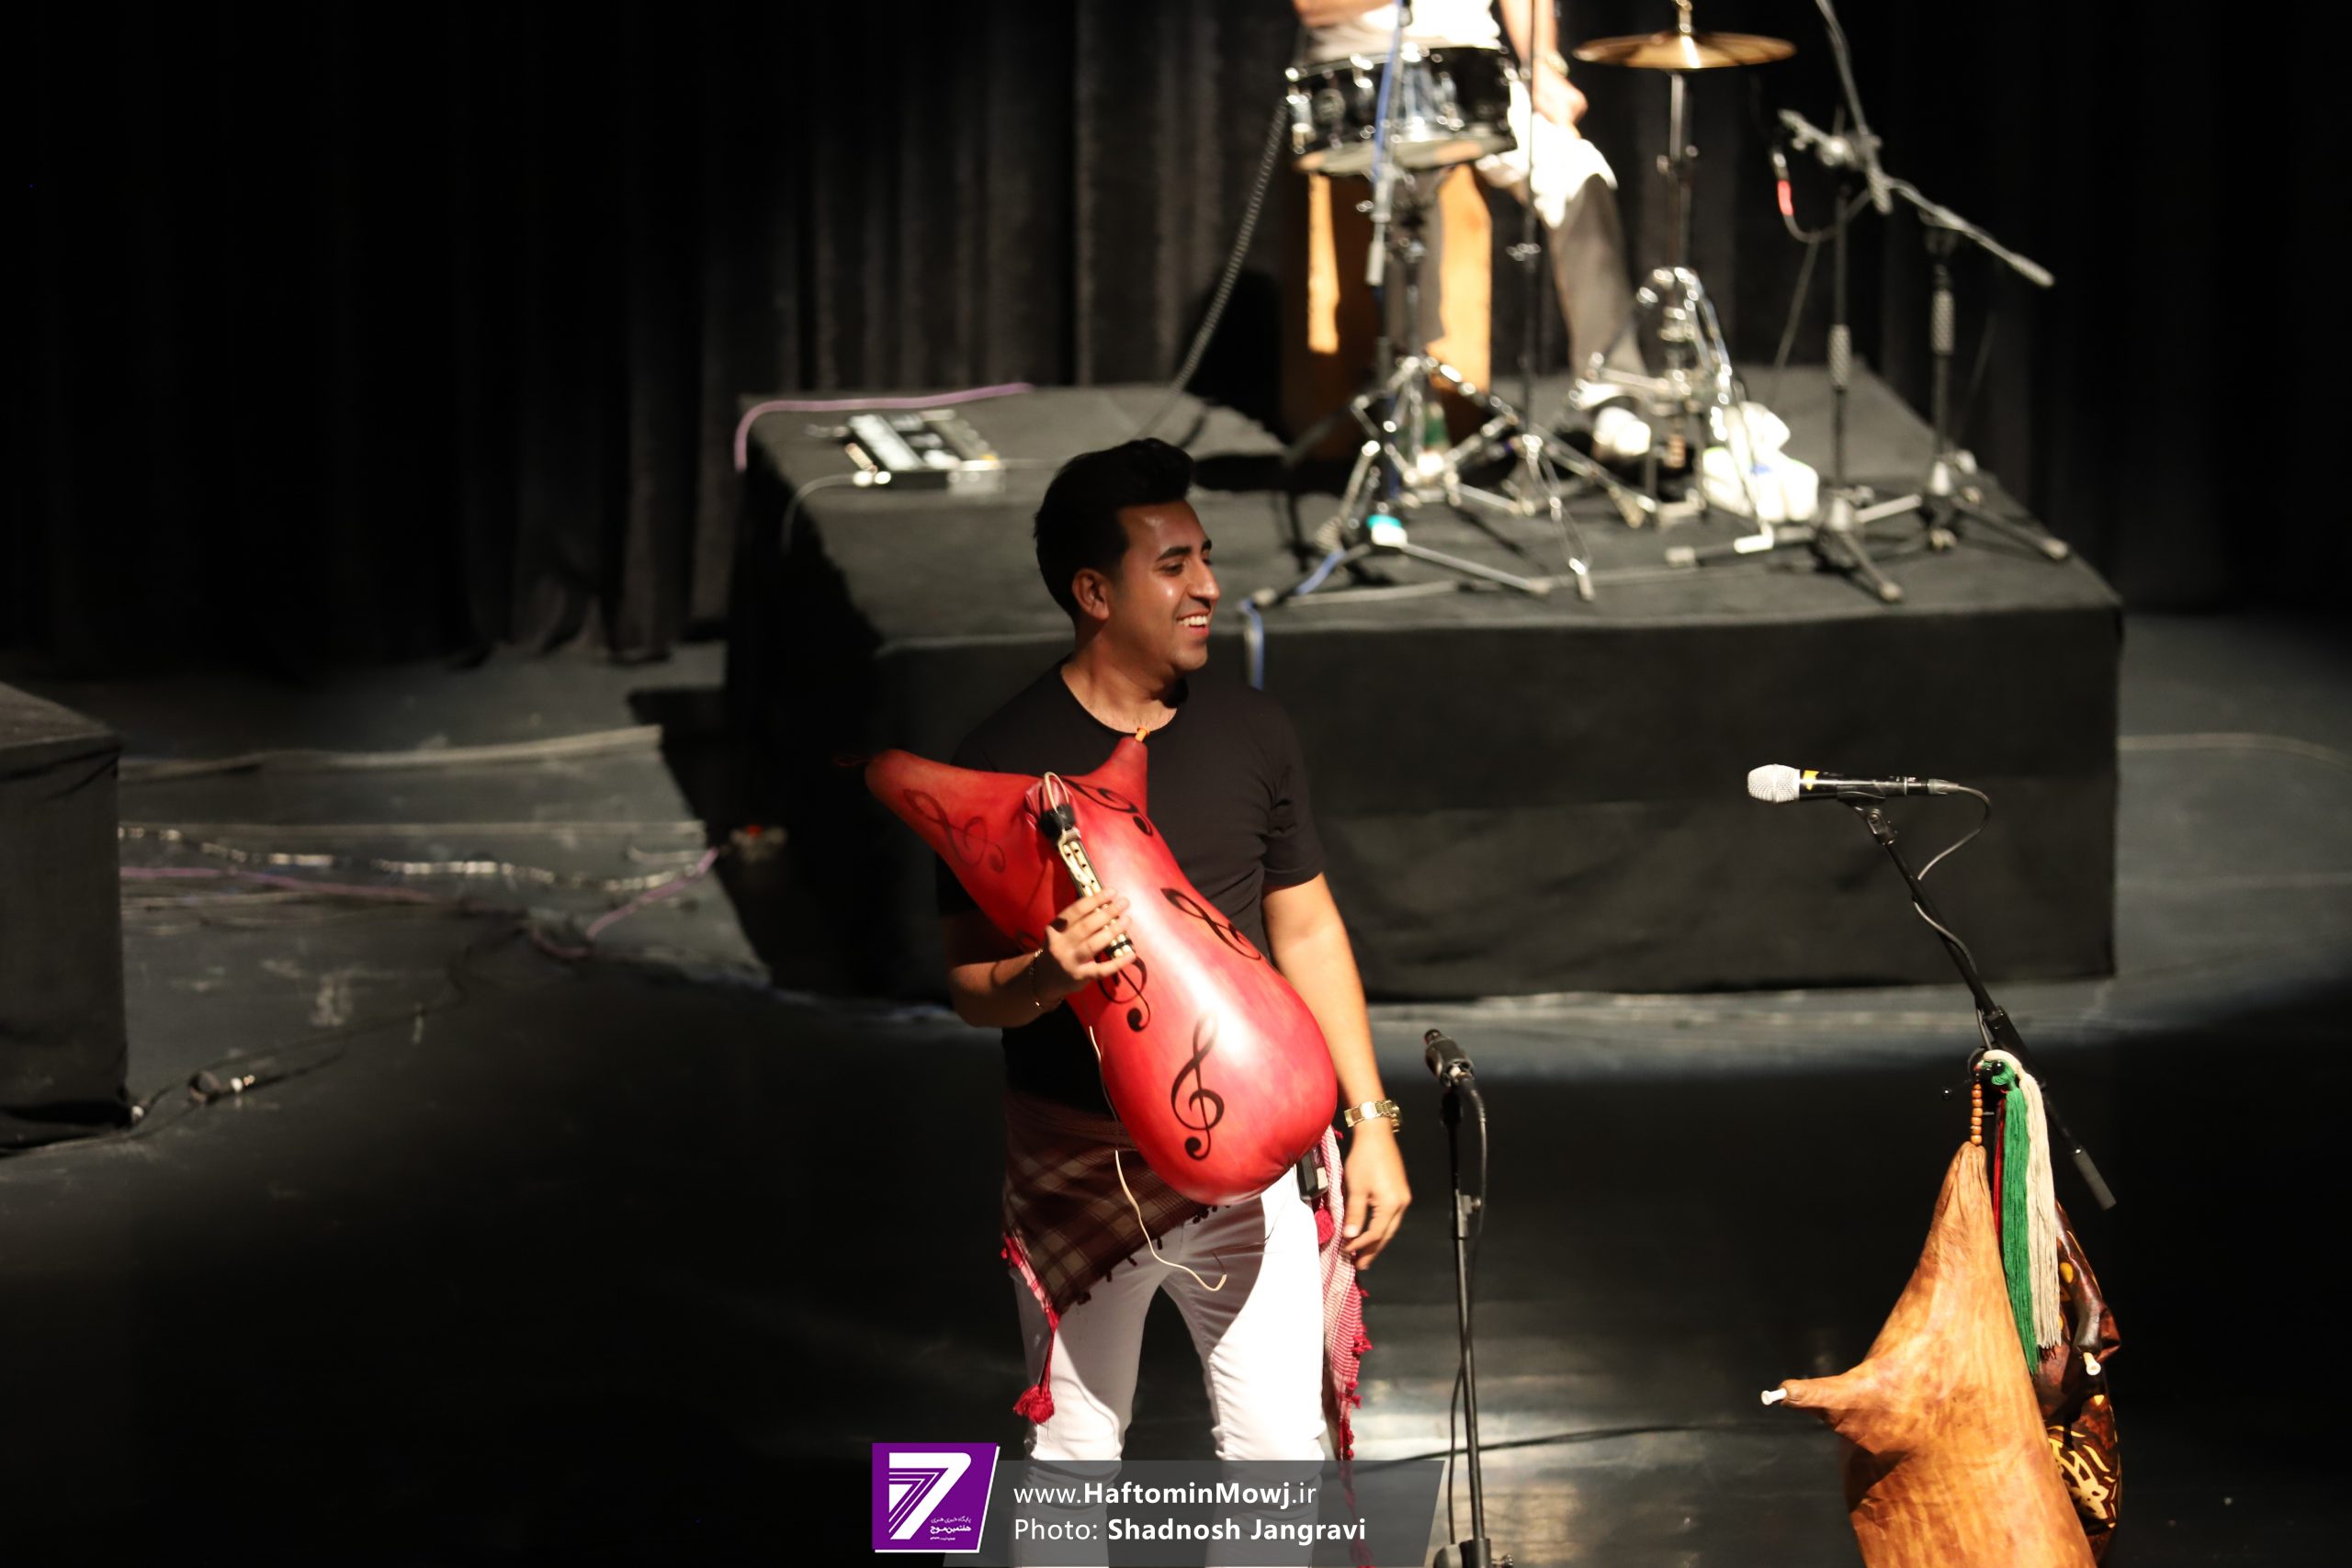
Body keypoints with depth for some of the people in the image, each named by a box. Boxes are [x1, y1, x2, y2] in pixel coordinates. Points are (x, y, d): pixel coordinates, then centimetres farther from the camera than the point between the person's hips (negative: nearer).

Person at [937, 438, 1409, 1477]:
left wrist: (1373, 1122, 6)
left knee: (1281, 1449, 1)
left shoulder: (1250, 732, 3)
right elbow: (970, 987, -5)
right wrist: (1045, 976, -28)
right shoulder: (1005, 761, -8)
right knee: (1074, 1465, 9)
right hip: (1079, 1163, -2)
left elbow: (1307, 929, 10)